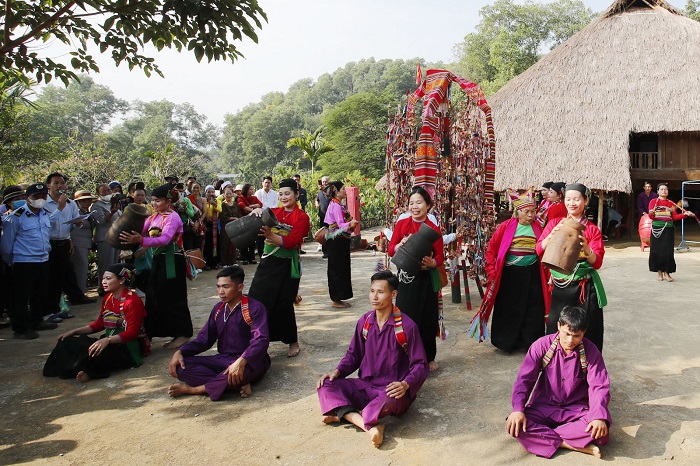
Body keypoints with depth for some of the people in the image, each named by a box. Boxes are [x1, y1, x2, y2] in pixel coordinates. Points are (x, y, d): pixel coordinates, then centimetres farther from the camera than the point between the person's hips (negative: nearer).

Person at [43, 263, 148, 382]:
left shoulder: (132, 301, -17)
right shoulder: (107, 298, 10)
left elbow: (132, 332, -21)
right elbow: (99, 324, 17)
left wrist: (107, 340, -33)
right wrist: (74, 331, 6)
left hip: (130, 346, -9)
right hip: (109, 342, 9)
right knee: (70, 342, -8)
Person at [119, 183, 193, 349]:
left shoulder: (173, 217, -14)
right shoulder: (153, 217, 10)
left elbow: (165, 239, -29)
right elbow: (140, 232, 1)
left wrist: (141, 240, -41)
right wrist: (129, 235, -21)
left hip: (172, 261, -8)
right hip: (158, 260, 8)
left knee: (172, 298, -2)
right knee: (154, 296, 14)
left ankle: (182, 334, 8)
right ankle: (151, 330, 26)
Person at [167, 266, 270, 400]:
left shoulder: (254, 308, -11)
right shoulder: (218, 309, 11)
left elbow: (261, 340, -23)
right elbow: (203, 339, 12)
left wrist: (241, 362, -40)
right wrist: (180, 352, -6)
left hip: (249, 362, -6)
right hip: (223, 359, 6)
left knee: (240, 372, -42)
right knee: (181, 365, -17)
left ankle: (192, 389, -18)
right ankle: (238, 385, -27)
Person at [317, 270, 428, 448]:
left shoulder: (406, 326, -12)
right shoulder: (365, 322, 3)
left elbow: (420, 365, -9)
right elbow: (354, 355, 14)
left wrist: (406, 384, -28)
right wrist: (337, 372, -5)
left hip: (393, 391, -5)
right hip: (365, 387, 6)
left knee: (388, 401, -41)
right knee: (326, 386, -17)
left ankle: (344, 415, -15)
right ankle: (370, 426, -32)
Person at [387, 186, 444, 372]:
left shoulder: (433, 229, -1)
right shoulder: (401, 224, 2)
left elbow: (440, 256, -1)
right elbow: (391, 250, 2)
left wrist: (432, 263, -22)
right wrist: (401, 245, -19)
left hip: (426, 279, 0)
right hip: (406, 278, 0)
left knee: (427, 319, 6)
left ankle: (429, 357, 25)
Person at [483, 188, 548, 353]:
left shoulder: (537, 227, 2)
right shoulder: (506, 226, -6)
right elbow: (491, 250, -2)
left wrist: (546, 274, 3)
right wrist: (492, 271, -6)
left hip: (532, 276, 2)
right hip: (510, 275, -2)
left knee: (532, 311, 6)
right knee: (508, 310, 9)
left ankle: (530, 343, 20)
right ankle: (506, 342, 24)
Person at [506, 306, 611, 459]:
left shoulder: (591, 352, -9)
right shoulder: (542, 346, -10)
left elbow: (599, 387, -14)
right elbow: (524, 379, -10)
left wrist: (600, 417, -34)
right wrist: (518, 409, -26)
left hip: (576, 409, 0)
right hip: (543, 408, 0)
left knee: (601, 429, -32)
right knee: (514, 425, -29)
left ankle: (542, 435, -22)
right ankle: (578, 445, -25)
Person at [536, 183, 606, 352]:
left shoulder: (592, 229, 2)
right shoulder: (555, 224, 4)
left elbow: (597, 262, -6)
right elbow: (539, 250, -7)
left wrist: (586, 248, -26)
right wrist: (552, 235, -24)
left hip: (585, 288, 0)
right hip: (560, 286, 0)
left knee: (586, 333, 5)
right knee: (557, 331, 5)